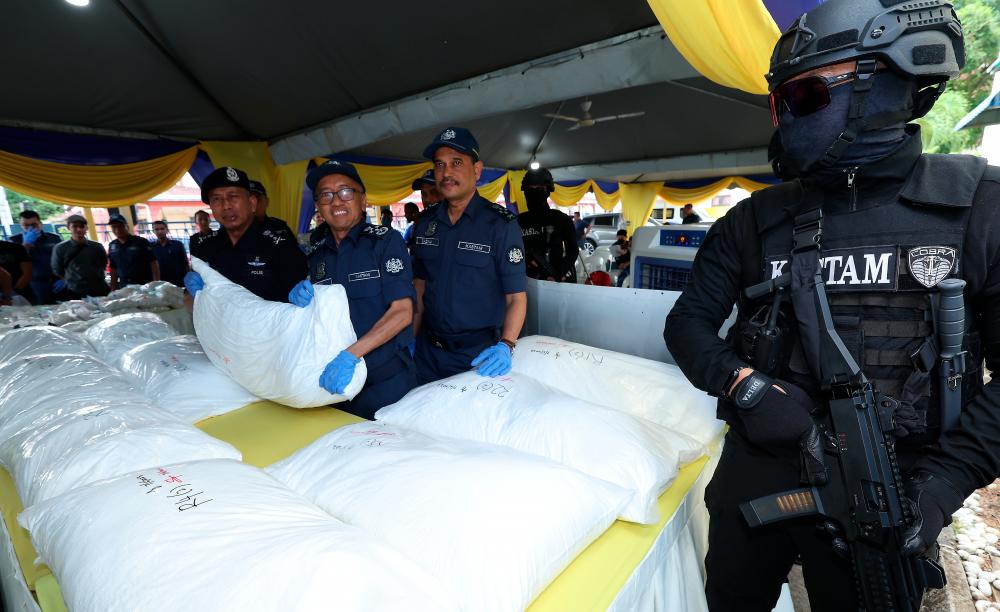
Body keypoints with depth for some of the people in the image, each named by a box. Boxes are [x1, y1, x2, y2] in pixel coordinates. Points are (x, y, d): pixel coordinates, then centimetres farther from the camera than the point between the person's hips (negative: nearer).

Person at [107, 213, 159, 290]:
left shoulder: (141, 242, -5)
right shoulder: (112, 246, 9)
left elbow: (153, 264, -7)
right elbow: (113, 269, 14)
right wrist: (113, 289, 11)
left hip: (144, 285, -4)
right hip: (124, 287, 4)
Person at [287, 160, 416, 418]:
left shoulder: (386, 241, -9)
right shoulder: (317, 256, 8)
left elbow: (402, 312, -18)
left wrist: (351, 354, -27)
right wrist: (302, 303, -8)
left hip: (386, 380, -5)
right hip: (335, 380, 5)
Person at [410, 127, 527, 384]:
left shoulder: (501, 223, -12)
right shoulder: (425, 222, 3)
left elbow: (516, 297, -14)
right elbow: (420, 285, 11)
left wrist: (505, 345, -28)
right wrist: (411, 339, 5)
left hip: (480, 355, -4)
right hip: (428, 351, 5)